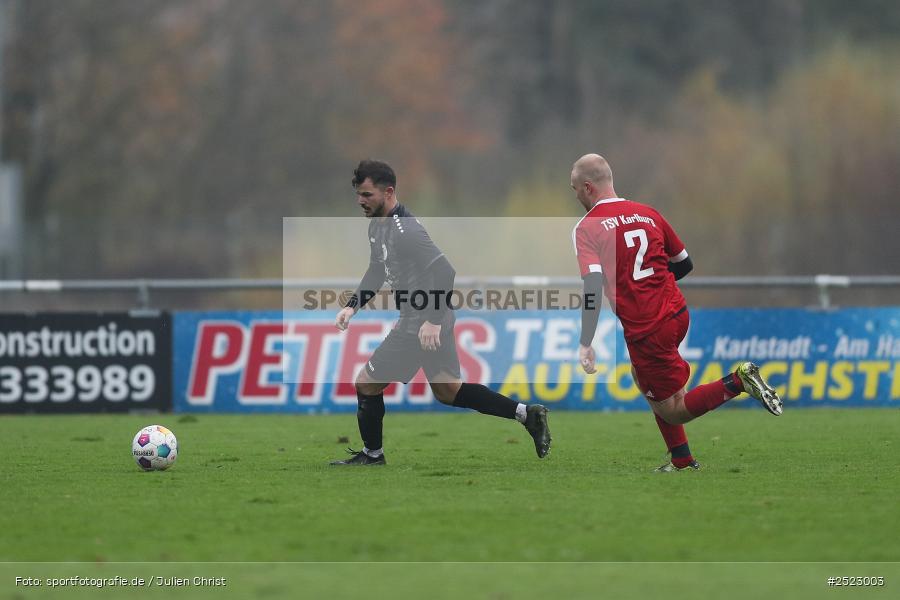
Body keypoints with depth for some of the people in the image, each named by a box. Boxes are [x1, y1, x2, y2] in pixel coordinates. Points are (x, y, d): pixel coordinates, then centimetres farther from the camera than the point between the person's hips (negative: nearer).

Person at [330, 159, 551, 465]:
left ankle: (372, 454, 19)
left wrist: (433, 321, -31)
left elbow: (444, 272, -28)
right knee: (448, 391, 19)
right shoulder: (377, 225, 8)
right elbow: (377, 271, 23)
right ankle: (526, 414, 19)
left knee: (367, 383, 1)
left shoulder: (405, 230, -23)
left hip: (424, 327, -10)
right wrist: (352, 305, 12)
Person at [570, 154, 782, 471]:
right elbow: (684, 263, 17)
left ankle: (738, 381, -14)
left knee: (672, 411, 4)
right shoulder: (648, 214, 9)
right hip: (677, 312, 7)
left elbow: (593, 284, -23)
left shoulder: (587, 228, -9)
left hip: (646, 331, -7)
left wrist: (585, 344, -23)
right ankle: (682, 460, 25)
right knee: (642, 375, 29)